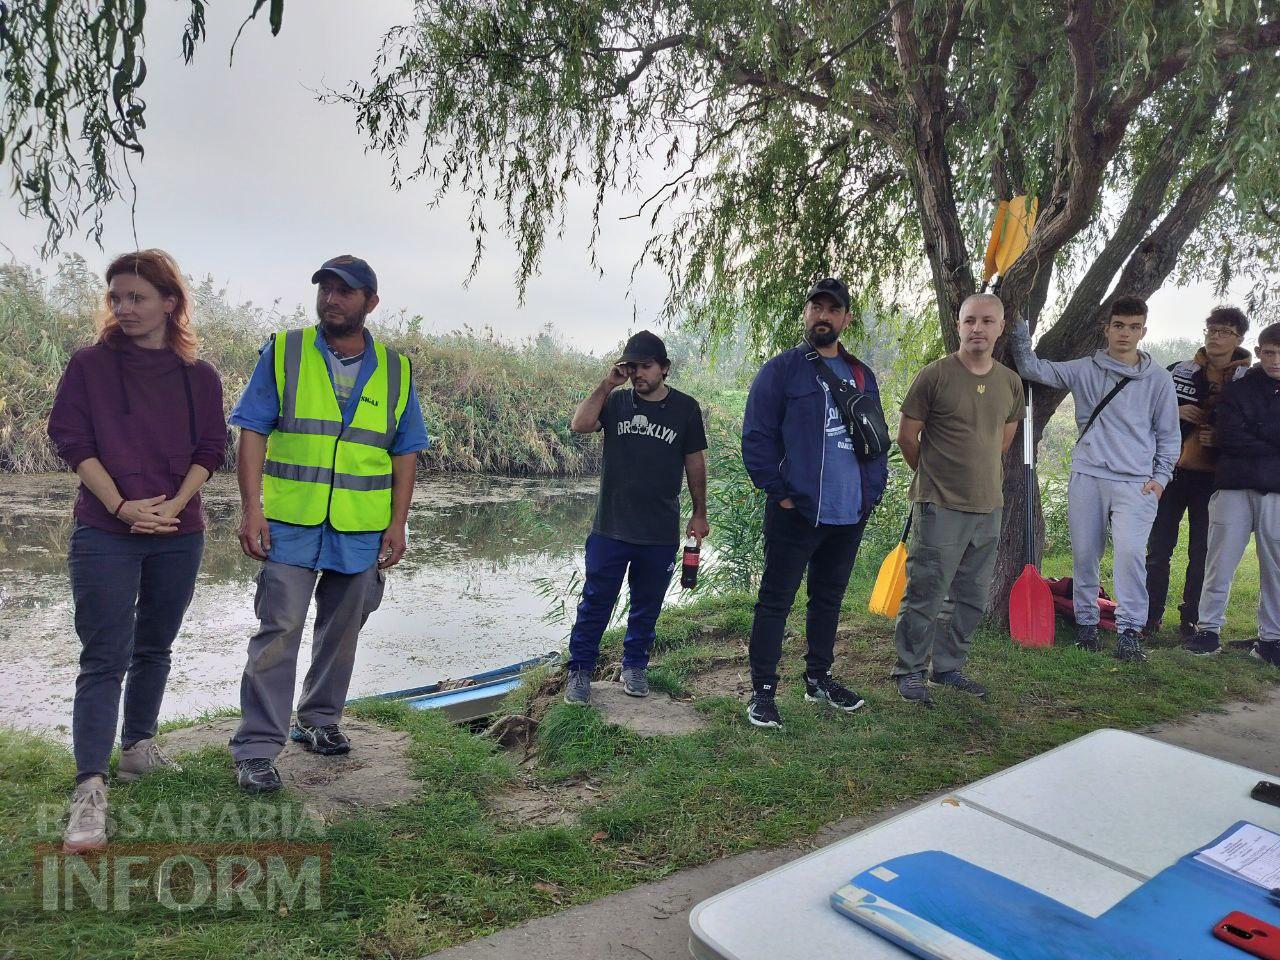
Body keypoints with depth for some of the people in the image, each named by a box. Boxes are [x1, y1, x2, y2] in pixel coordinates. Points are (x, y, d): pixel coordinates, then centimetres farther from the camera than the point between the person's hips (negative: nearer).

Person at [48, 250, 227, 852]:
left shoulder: (199, 376, 6)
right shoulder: (90, 365, 2)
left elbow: (209, 449, 3)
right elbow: (73, 440, -4)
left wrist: (175, 503, -12)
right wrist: (122, 507, -14)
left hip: (179, 535, 3)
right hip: (104, 536, -2)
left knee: (154, 649, 14)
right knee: (104, 659, -6)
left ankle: (139, 746, 31)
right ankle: (89, 791, -5)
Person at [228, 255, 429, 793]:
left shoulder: (395, 371, 7)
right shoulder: (283, 353, 1)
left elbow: (405, 453, 8)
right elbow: (253, 433, -2)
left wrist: (397, 524, 1)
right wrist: (251, 509, -10)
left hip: (363, 532, 3)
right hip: (290, 526, -2)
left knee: (341, 632, 14)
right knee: (278, 632, -3)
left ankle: (319, 721, 32)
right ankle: (256, 748, 7)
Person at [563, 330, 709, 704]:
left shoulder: (685, 408, 2)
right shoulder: (616, 401, 2)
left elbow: (695, 462, 8)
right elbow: (579, 425, -15)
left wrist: (699, 514, 9)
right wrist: (607, 384, -15)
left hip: (661, 533, 1)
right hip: (611, 529, -1)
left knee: (647, 606, 14)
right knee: (595, 603, 4)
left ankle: (635, 666, 30)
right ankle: (579, 670, 16)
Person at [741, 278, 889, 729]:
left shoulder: (863, 376, 14)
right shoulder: (780, 370, -4)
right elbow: (756, 436, -9)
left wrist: (872, 491, 7)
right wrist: (779, 492, -12)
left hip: (850, 515, 6)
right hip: (796, 513, -6)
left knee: (829, 598, 17)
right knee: (776, 601, 0)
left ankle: (819, 678, 31)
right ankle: (762, 691, 9)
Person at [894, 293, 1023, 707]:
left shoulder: (1011, 383, 7)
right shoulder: (934, 375, -9)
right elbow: (906, 436, -3)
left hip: (988, 506, 6)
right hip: (940, 507, -6)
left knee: (970, 597, 14)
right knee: (925, 595, -2)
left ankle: (949, 667, 29)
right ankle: (910, 672, 13)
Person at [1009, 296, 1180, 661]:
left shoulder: (1158, 378, 6)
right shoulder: (1084, 370, 7)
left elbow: (1169, 434, 11)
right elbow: (1033, 367, 5)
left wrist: (1161, 477, 4)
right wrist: (1018, 327, -2)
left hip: (1136, 482, -1)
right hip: (1086, 476, 2)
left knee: (1130, 552, -17)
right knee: (1084, 556, 6)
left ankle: (1130, 630, -8)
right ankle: (1086, 622, 20)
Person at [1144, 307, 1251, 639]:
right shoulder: (1178, 372, 6)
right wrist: (1175, 412, -8)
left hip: (1212, 477, -1)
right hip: (1171, 471, 1)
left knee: (1202, 552, 7)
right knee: (1159, 548, 4)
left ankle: (1191, 620, 18)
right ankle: (1151, 616, 14)